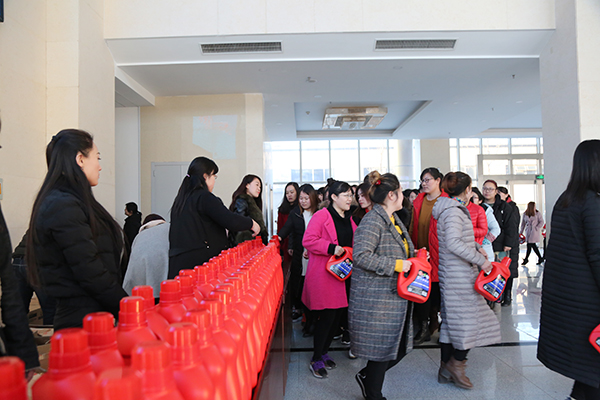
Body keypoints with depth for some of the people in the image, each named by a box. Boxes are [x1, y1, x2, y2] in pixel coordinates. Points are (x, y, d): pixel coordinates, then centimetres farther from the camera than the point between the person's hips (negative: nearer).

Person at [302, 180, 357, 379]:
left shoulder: (348, 219, 15)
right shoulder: (321, 216, -10)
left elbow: (353, 243, 25)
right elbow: (308, 240, -18)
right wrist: (331, 248, -23)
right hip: (323, 274, -8)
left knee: (337, 316, 12)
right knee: (327, 316, -5)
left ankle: (323, 352, 30)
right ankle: (316, 360, 12)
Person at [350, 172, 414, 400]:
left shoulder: (394, 220, 15)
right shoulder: (373, 221, -17)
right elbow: (361, 256, -26)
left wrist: (414, 258, 10)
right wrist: (396, 265, -23)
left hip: (395, 295, 10)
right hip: (377, 298, -10)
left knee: (400, 347, 15)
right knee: (382, 348, 3)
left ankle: (367, 377, 36)